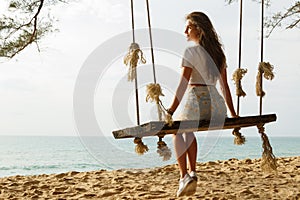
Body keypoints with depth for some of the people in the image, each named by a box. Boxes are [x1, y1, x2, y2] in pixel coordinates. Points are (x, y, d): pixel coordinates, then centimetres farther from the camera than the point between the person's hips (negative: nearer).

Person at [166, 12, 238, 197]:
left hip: (197, 101, -6)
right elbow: (225, 86, 16)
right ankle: (192, 172, 23)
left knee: (177, 131, 24)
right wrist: (232, 113, 20)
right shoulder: (218, 52, 14)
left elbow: (183, 85, -13)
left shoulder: (191, 51, -7)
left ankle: (184, 176, 10)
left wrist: (171, 112, -12)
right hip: (217, 104, 7)